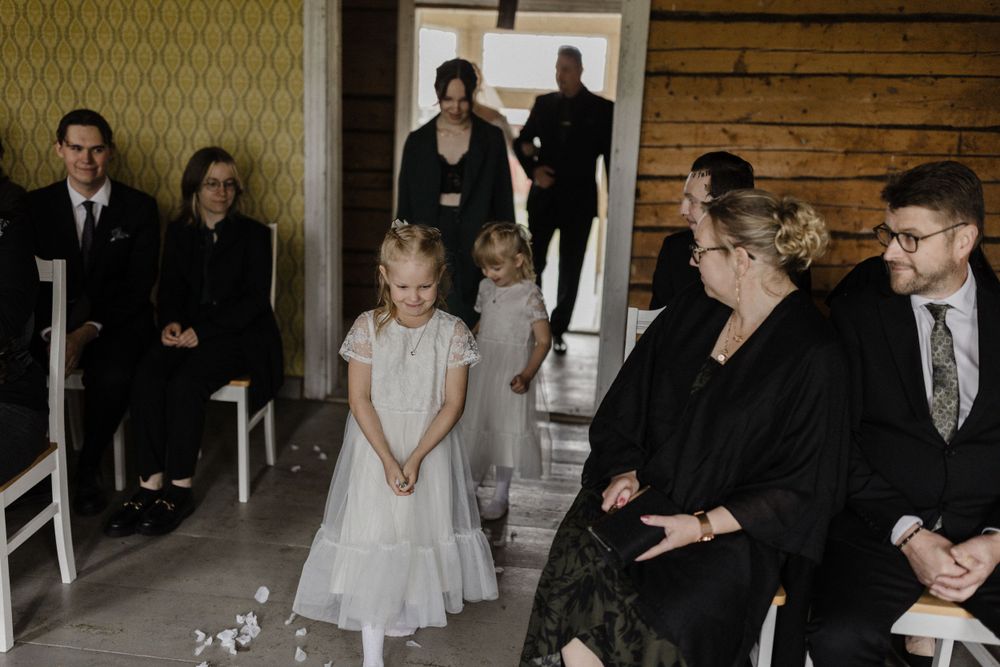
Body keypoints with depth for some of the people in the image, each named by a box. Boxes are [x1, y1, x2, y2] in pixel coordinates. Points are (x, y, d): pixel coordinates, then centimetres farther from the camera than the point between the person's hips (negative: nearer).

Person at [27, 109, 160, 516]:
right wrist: (50, 334, -17)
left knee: (111, 375, -34)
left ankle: (89, 469, -9)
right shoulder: (37, 205, 6)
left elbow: (138, 287, -6)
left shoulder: (139, 208, 0)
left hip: (117, 323, -2)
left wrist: (88, 331, -19)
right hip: (54, 323, 2)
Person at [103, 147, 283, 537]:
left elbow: (256, 300, -7)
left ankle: (179, 489, -20)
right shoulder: (178, 232, 13)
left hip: (239, 335, -4)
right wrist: (170, 322, -10)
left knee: (186, 383, -30)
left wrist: (202, 330, -17)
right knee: (147, 376, -26)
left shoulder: (252, 234, 0)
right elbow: (169, 290, 13)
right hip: (188, 333, 4)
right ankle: (150, 484, -23)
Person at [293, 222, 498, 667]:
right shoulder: (369, 327, -11)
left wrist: (416, 458, -17)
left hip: (431, 446, 2)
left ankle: (404, 609, 42)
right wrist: (388, 460, -18)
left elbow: (452, 404, -9)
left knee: (424, 528, 14)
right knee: (373, 535, -1)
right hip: (376, 445, -1)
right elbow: (360, 399, -11)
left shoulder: (453, 332, -9)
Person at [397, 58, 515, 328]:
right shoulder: (418, 141, 4)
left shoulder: (491, 139, 1)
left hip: (475, 246, -1)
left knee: (471, 324, 2)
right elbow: (406, 205, 7)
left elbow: (503, 201, 3)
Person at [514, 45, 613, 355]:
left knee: (570, 270, 6)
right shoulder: (543, 103, 5)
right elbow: (521, 142, 14)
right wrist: (533, 169, -6)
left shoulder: (602, 108, -2)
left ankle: (558, 329, 19)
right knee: (532, 264, 5)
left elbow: (611, 157, 0)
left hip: (579, 201, -2)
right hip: (543, 197, 2)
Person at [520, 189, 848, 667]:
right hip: (642, 497, 4)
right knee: (577, 577, -25)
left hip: (731, 529, -4)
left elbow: (800, 488, -8)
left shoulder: (812, 353, -8)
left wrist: (704, 526, -16)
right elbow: (625, 409, 14)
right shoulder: (689, 313, 9)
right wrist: (625, 473, -3)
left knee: (674, 618, -29)